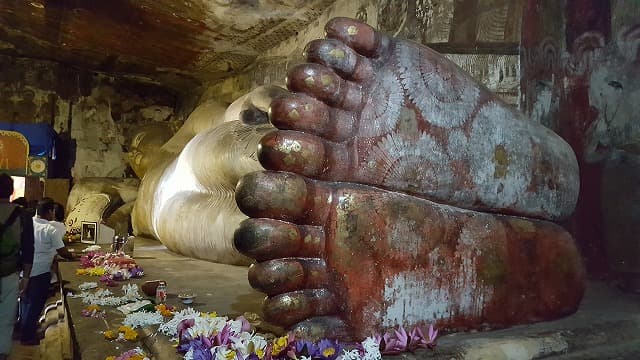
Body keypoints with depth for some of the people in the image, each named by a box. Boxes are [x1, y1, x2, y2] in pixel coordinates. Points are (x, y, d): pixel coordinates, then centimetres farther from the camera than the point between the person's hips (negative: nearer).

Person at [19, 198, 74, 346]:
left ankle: (23, 328, 40)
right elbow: (62, 252, -12)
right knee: (36, 303, 8)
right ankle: (28, 336, 17)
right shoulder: (51, 230, -19)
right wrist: (71, 256, 8)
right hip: (40, 272, -6)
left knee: (26, 300, 23)